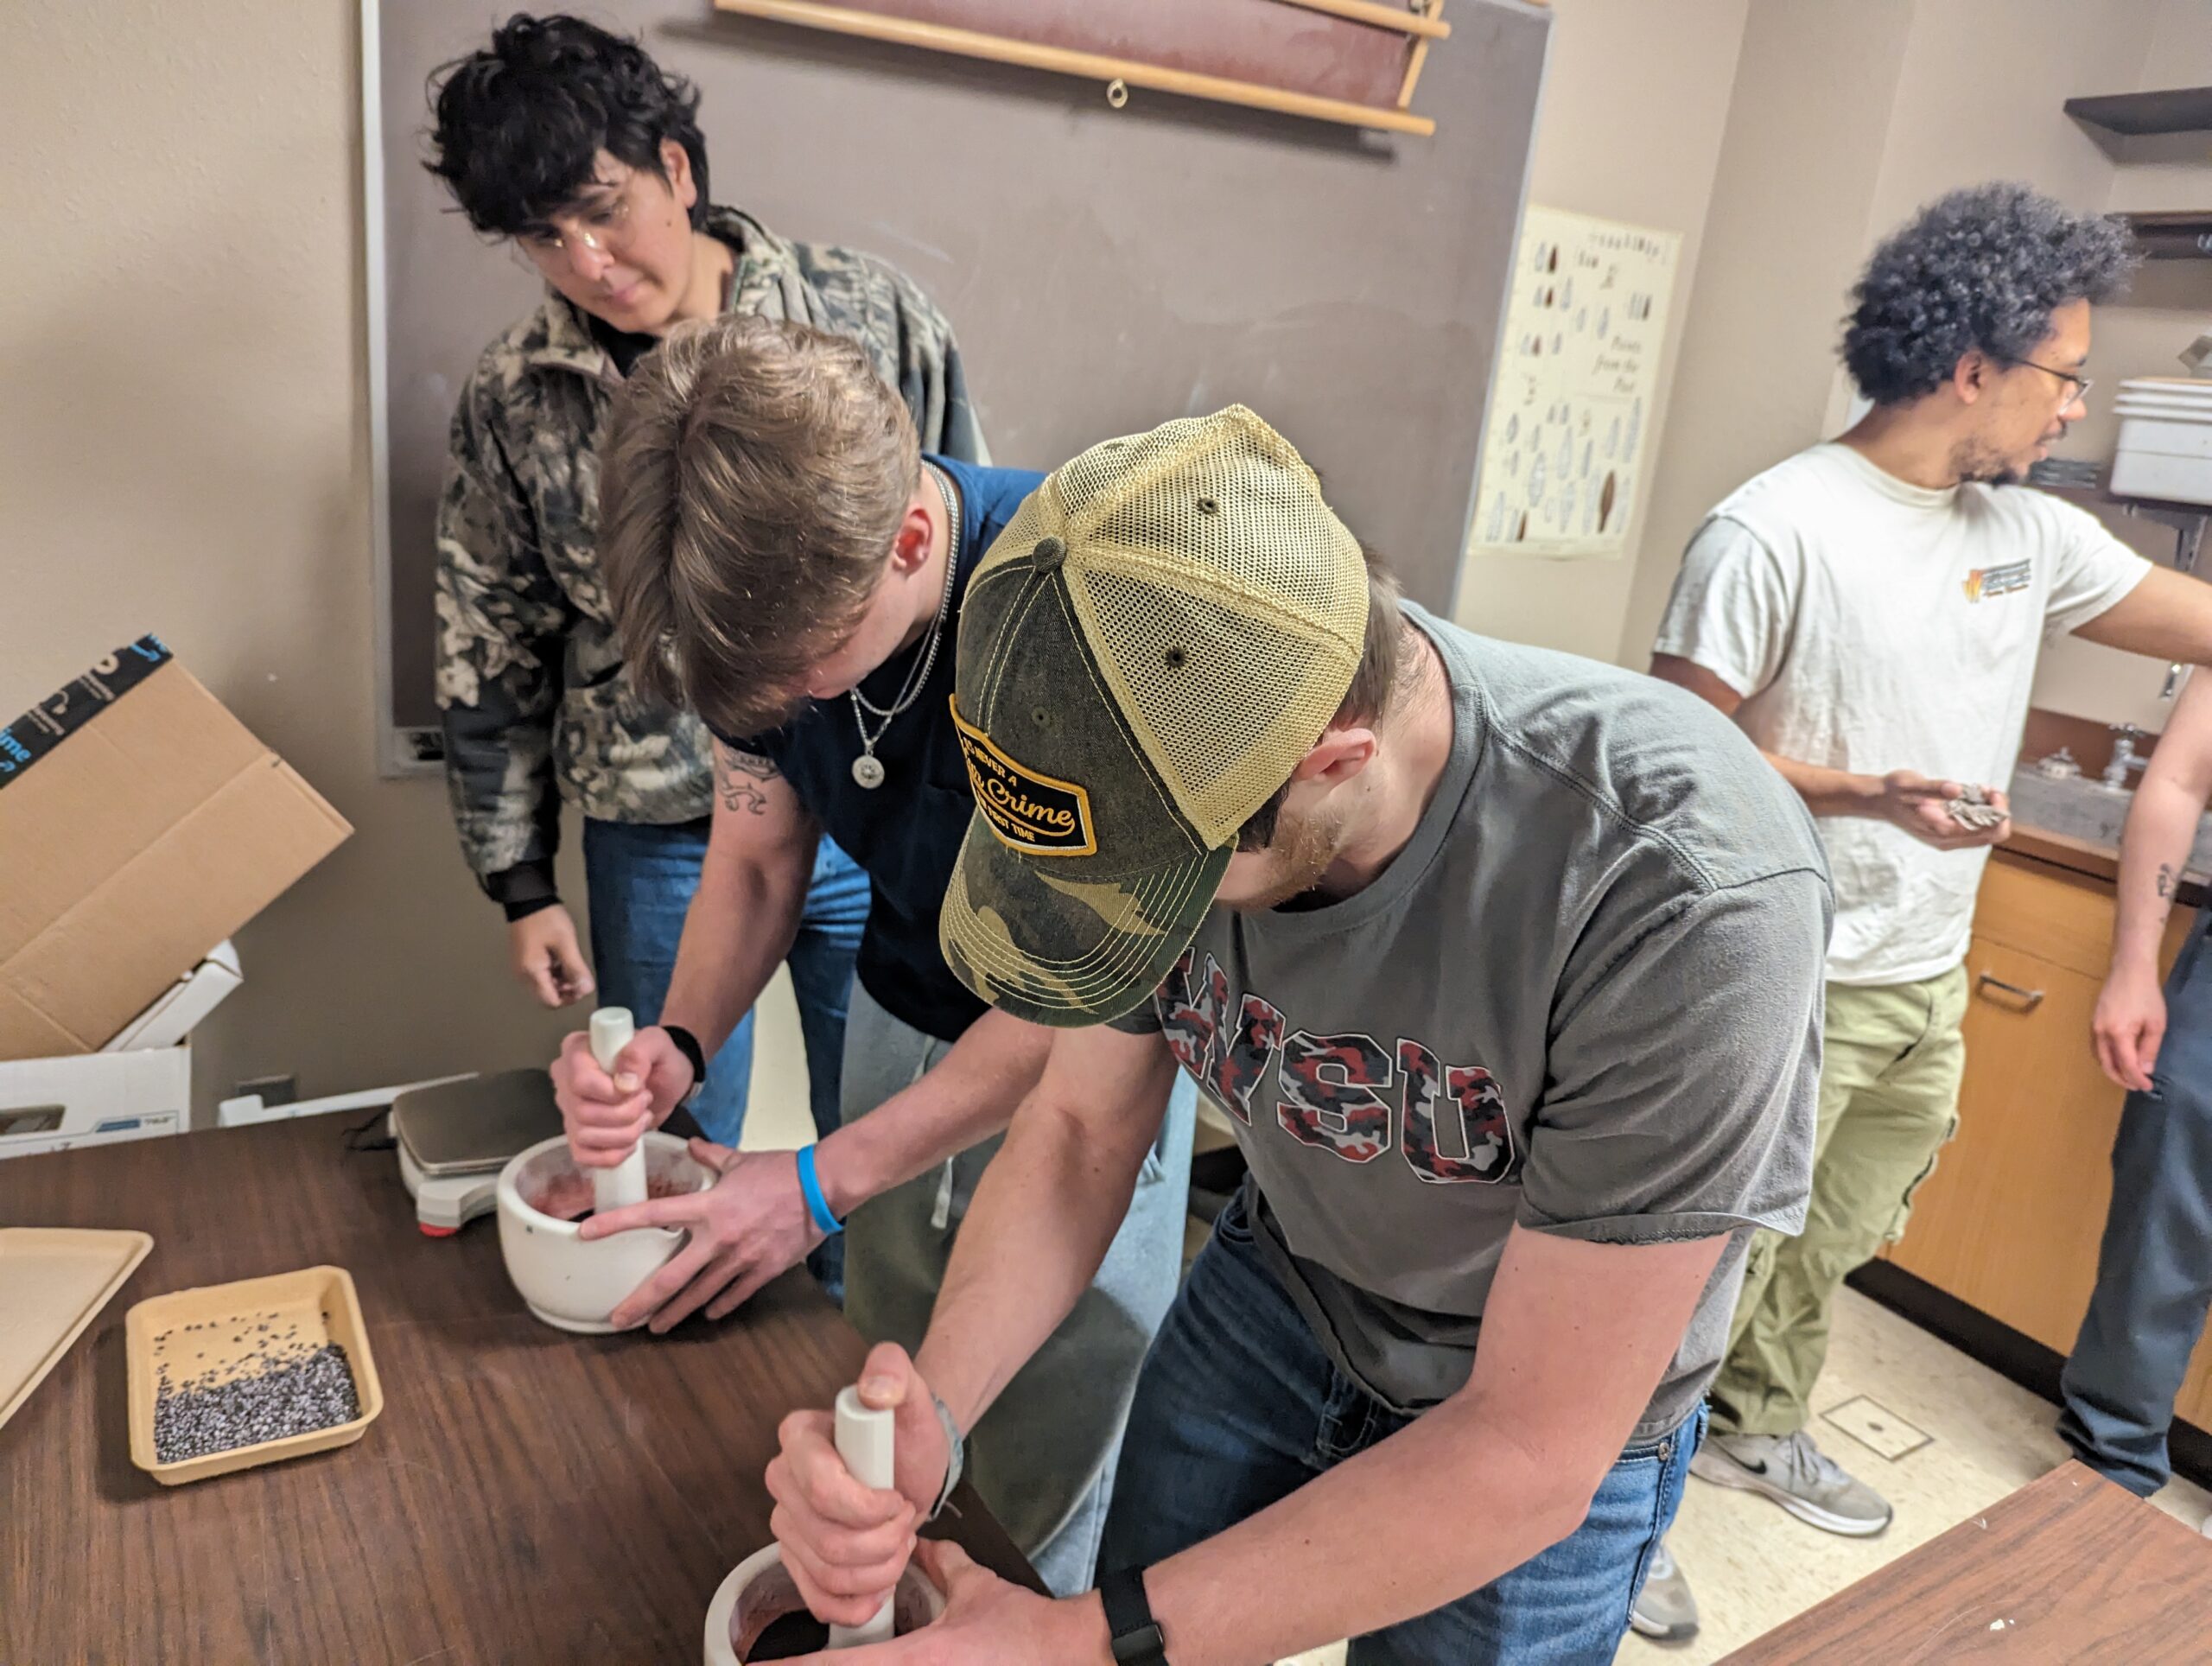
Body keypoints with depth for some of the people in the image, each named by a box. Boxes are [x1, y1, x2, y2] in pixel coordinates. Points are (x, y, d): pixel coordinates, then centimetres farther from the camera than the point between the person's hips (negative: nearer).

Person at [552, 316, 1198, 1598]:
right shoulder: (771, 601, -13)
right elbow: (759, 859, 2)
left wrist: (824, 1182, -23)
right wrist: (681, 1046, -17)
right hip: (906, 1018, 5)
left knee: (1052, 1479, 8)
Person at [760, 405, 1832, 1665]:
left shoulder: (1687, 895, -39)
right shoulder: (1174, 766, -23)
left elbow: (1534, 1450, -31)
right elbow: (1083, 1127, -11)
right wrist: (929, 1418, -27)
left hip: (1556, 1417, -2)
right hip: (1277, 1289, 3)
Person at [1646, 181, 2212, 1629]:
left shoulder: (2030, 533, 6)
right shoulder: (1773, 532, -17)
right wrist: (1866, 792, -25)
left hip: (1931, 982, 8)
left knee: (1824, 1247, 23)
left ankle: (1758, 1430, 45)